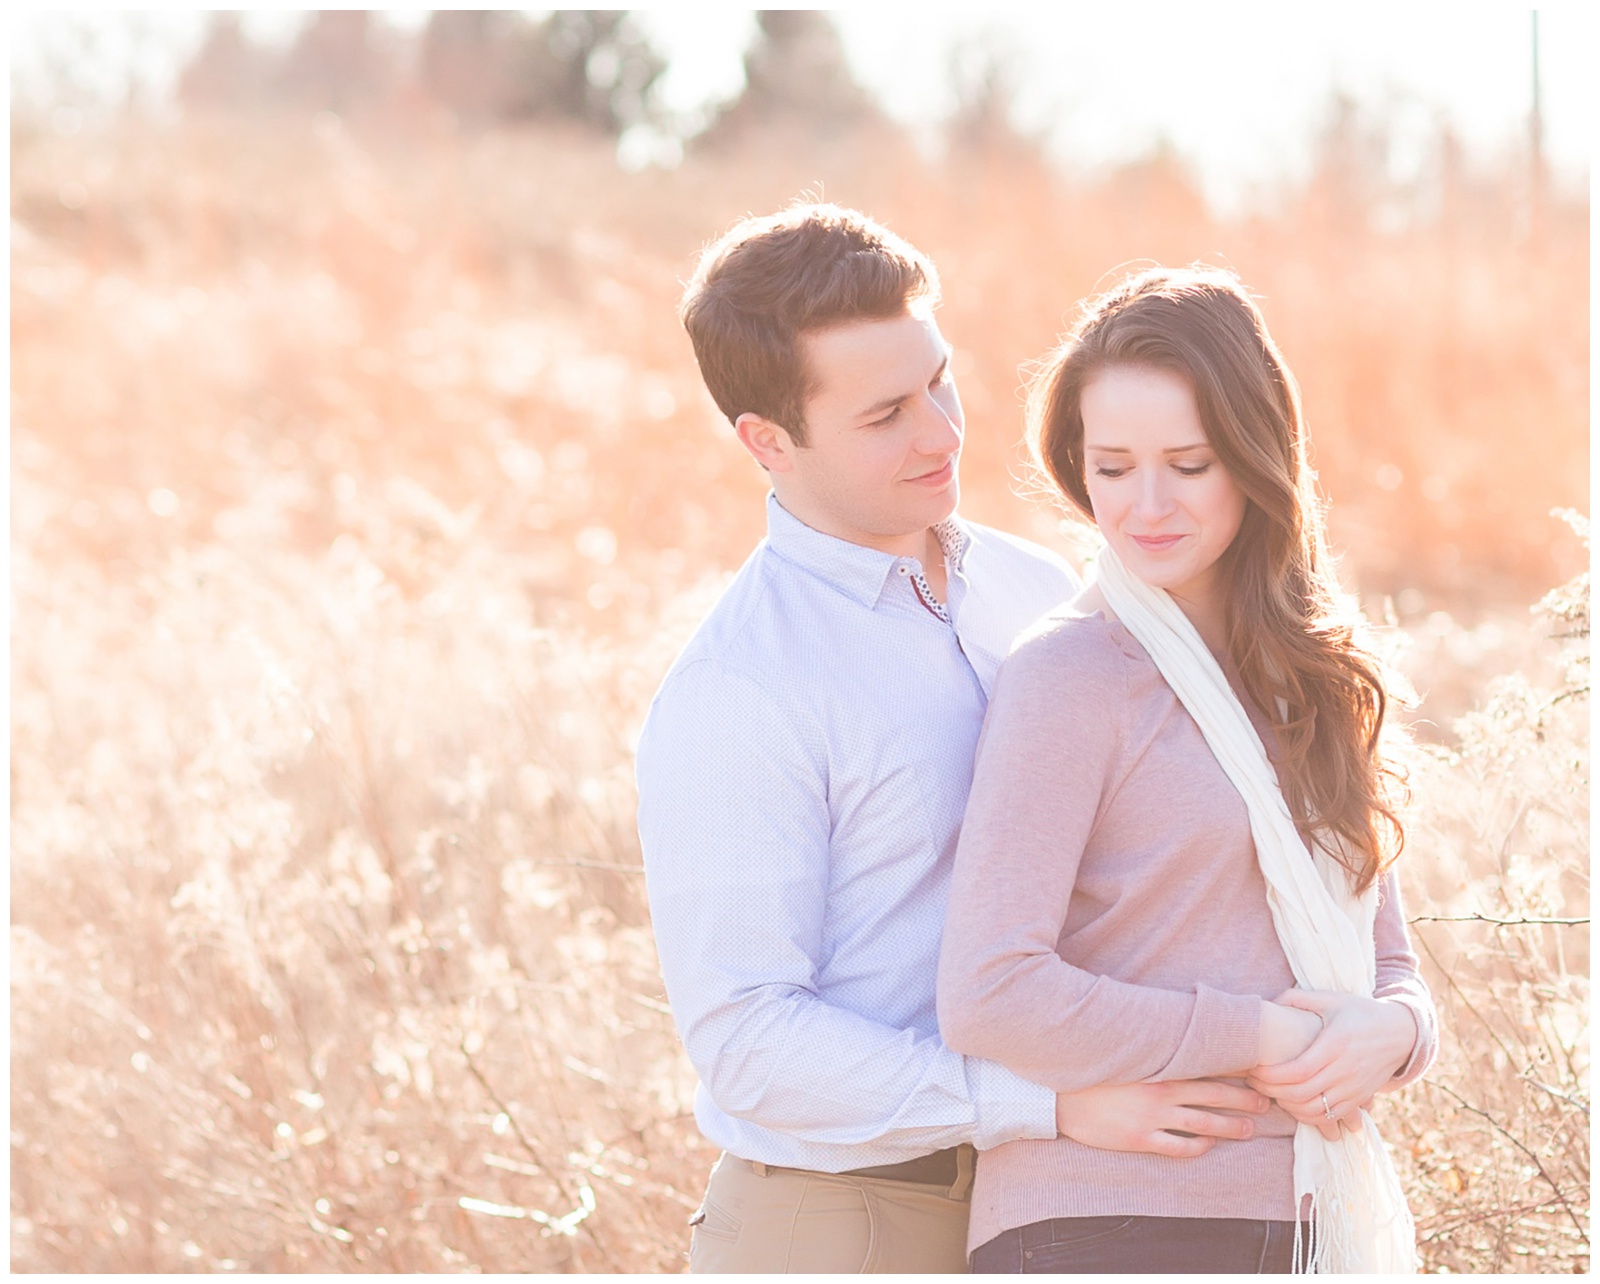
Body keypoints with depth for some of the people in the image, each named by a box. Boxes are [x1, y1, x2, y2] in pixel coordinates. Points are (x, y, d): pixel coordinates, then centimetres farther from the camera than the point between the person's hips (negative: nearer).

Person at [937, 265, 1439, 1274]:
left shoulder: (1322, 680, 11)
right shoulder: (1070, 676, -9)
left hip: (1311, 1219, 6)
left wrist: (1387, 1031, -7)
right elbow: (988, 996, -16)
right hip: (1100, 1225, -6)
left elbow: (1389, 960, 16)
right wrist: (1256, 1038, -13)